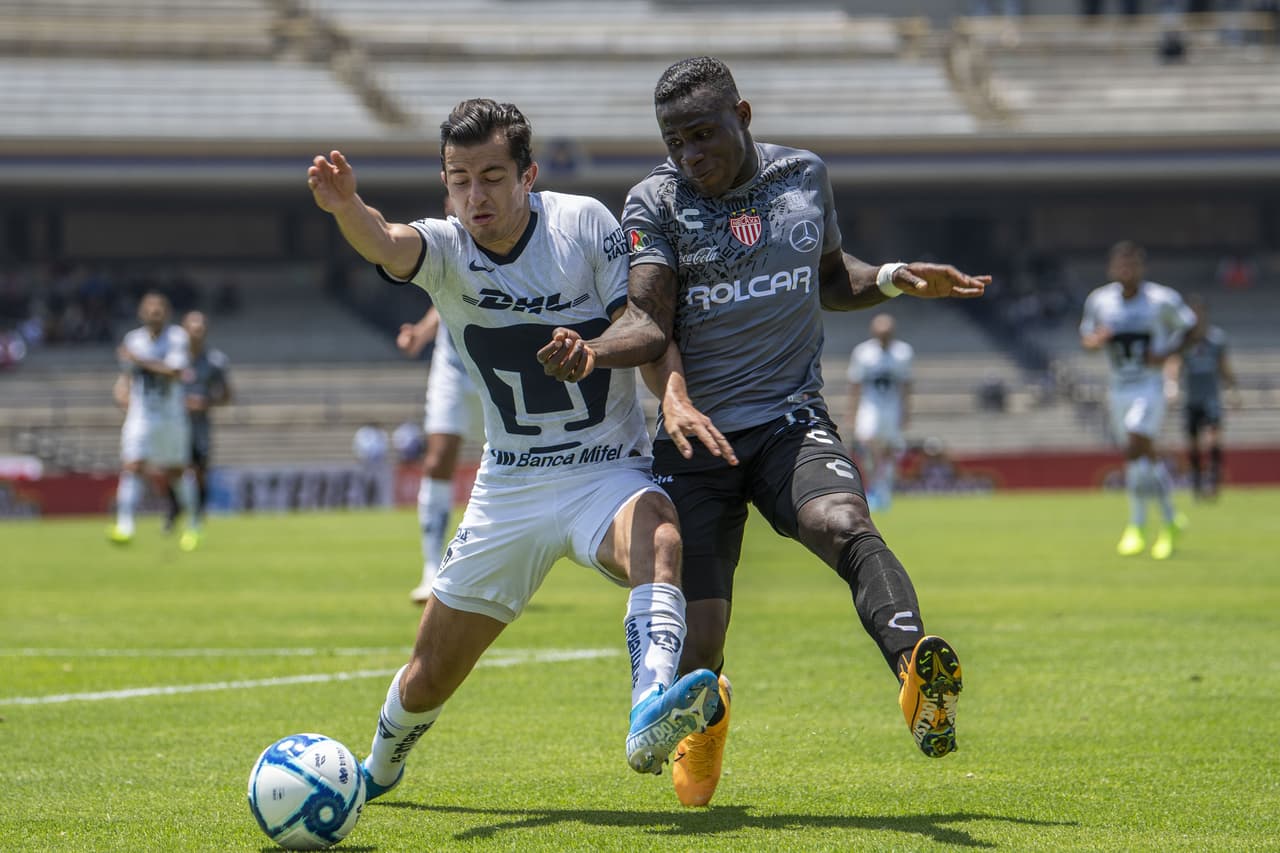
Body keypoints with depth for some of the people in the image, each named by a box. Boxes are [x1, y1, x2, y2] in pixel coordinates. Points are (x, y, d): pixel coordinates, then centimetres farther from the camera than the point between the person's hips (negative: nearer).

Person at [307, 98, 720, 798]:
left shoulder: (583, 223, -9)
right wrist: (347, 209, -54)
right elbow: (387, 245, -30)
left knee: (658, 537, -39)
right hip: (509, 488, 2)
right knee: (430, 675, 8)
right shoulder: (445, 248, -7)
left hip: (609, 473, -2)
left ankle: (651, 719, -59)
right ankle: (379, 770, 39)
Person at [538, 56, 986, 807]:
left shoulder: (806, 177, 8)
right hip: (696, 438, -1)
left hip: (792, 421, 1)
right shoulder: (656, 201, -1)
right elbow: (649, 322, -10)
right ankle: (706, 716, 34)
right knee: (697, 645, -2)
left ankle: (915, 667, -56)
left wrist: (895, 279, 5)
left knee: (844, 524, -34)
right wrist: (593, 353, -31)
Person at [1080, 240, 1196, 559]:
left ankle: (1136, 525, -5)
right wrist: (1094, 341, -13)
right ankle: (1171, 520, 25)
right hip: (1119, 390, 4)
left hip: (1150, 387, -4)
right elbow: (1086, 336, 12)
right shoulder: (1099, 301, 0)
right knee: (1147, 455, 9)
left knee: (1135, 451, -17)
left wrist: (1167, 352, -12)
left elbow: (1189, 326, 4)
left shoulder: (1162, 299, -9)